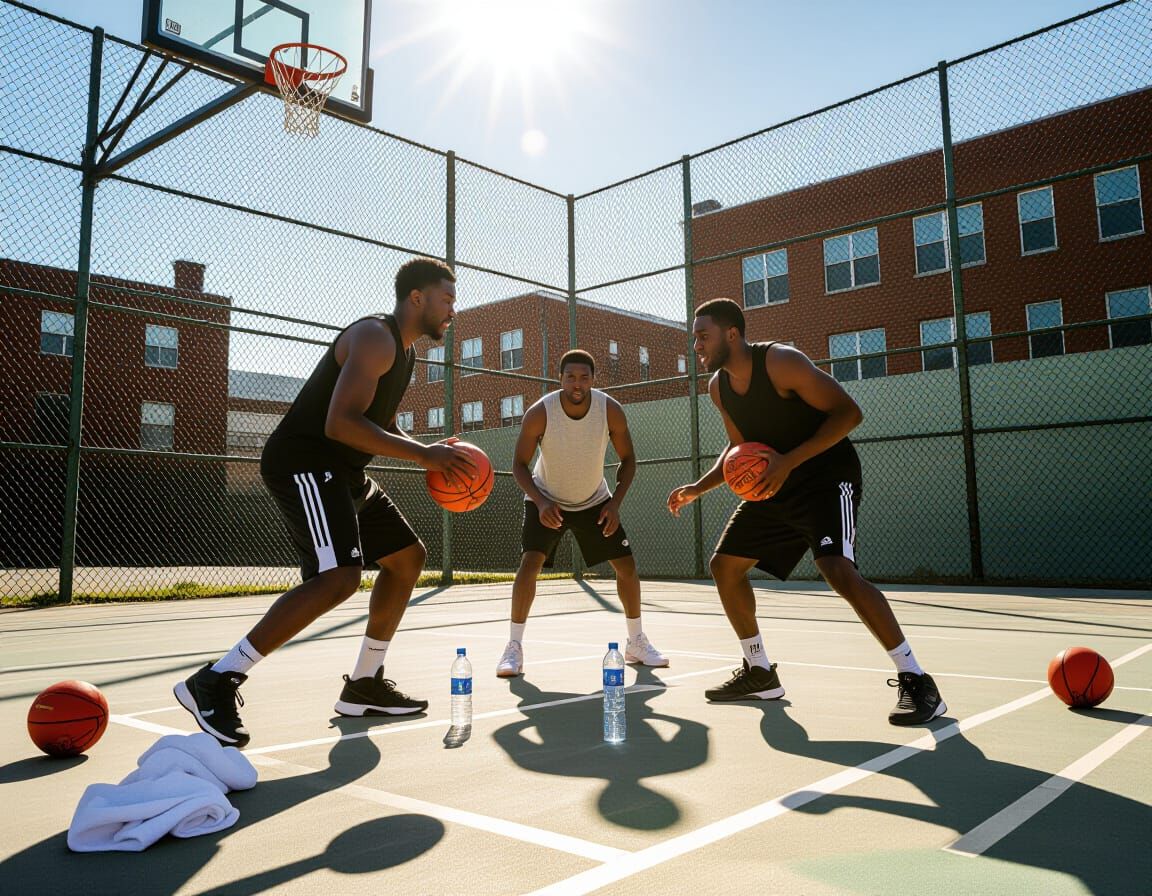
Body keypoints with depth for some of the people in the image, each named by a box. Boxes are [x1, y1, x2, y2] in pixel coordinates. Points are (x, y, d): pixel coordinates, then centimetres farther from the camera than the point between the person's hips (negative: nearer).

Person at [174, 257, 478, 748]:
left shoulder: (403, 349, 17)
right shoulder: (376, 337, -15)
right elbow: (341, 423, -27)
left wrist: (429, 454, 8)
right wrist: (423, 454, -24)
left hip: (341, 471, 11)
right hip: (304, 463, -11)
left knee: (407, 556, 13)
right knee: (339, 576, -26)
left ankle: (364, 685, 20)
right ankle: (215, 683, -18)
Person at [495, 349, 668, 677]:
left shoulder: (611, 410, -21)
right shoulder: (539, 413, -26)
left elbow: (627, 458, -8)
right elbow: (519, 465, -16)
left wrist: (615, 503, -20)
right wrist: (541, 503, -31)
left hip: (595, 501, 2)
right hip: (546, 500, -2)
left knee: (627, 565, 0)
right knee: (530, 562, -20)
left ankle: (637, 643, 18)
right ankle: (514, 647, -8)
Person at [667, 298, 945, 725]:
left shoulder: (781, 361, -20)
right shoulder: (718, 387, 3)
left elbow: (849, 412, -21)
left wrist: (789, 461, -28)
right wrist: (697, 489, 4)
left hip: (828, 476, -8)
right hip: (775, 485, 9)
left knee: (837, 569, -29)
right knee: (724, 565, 7)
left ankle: (915, 680, -16)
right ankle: (760, 673, 20)